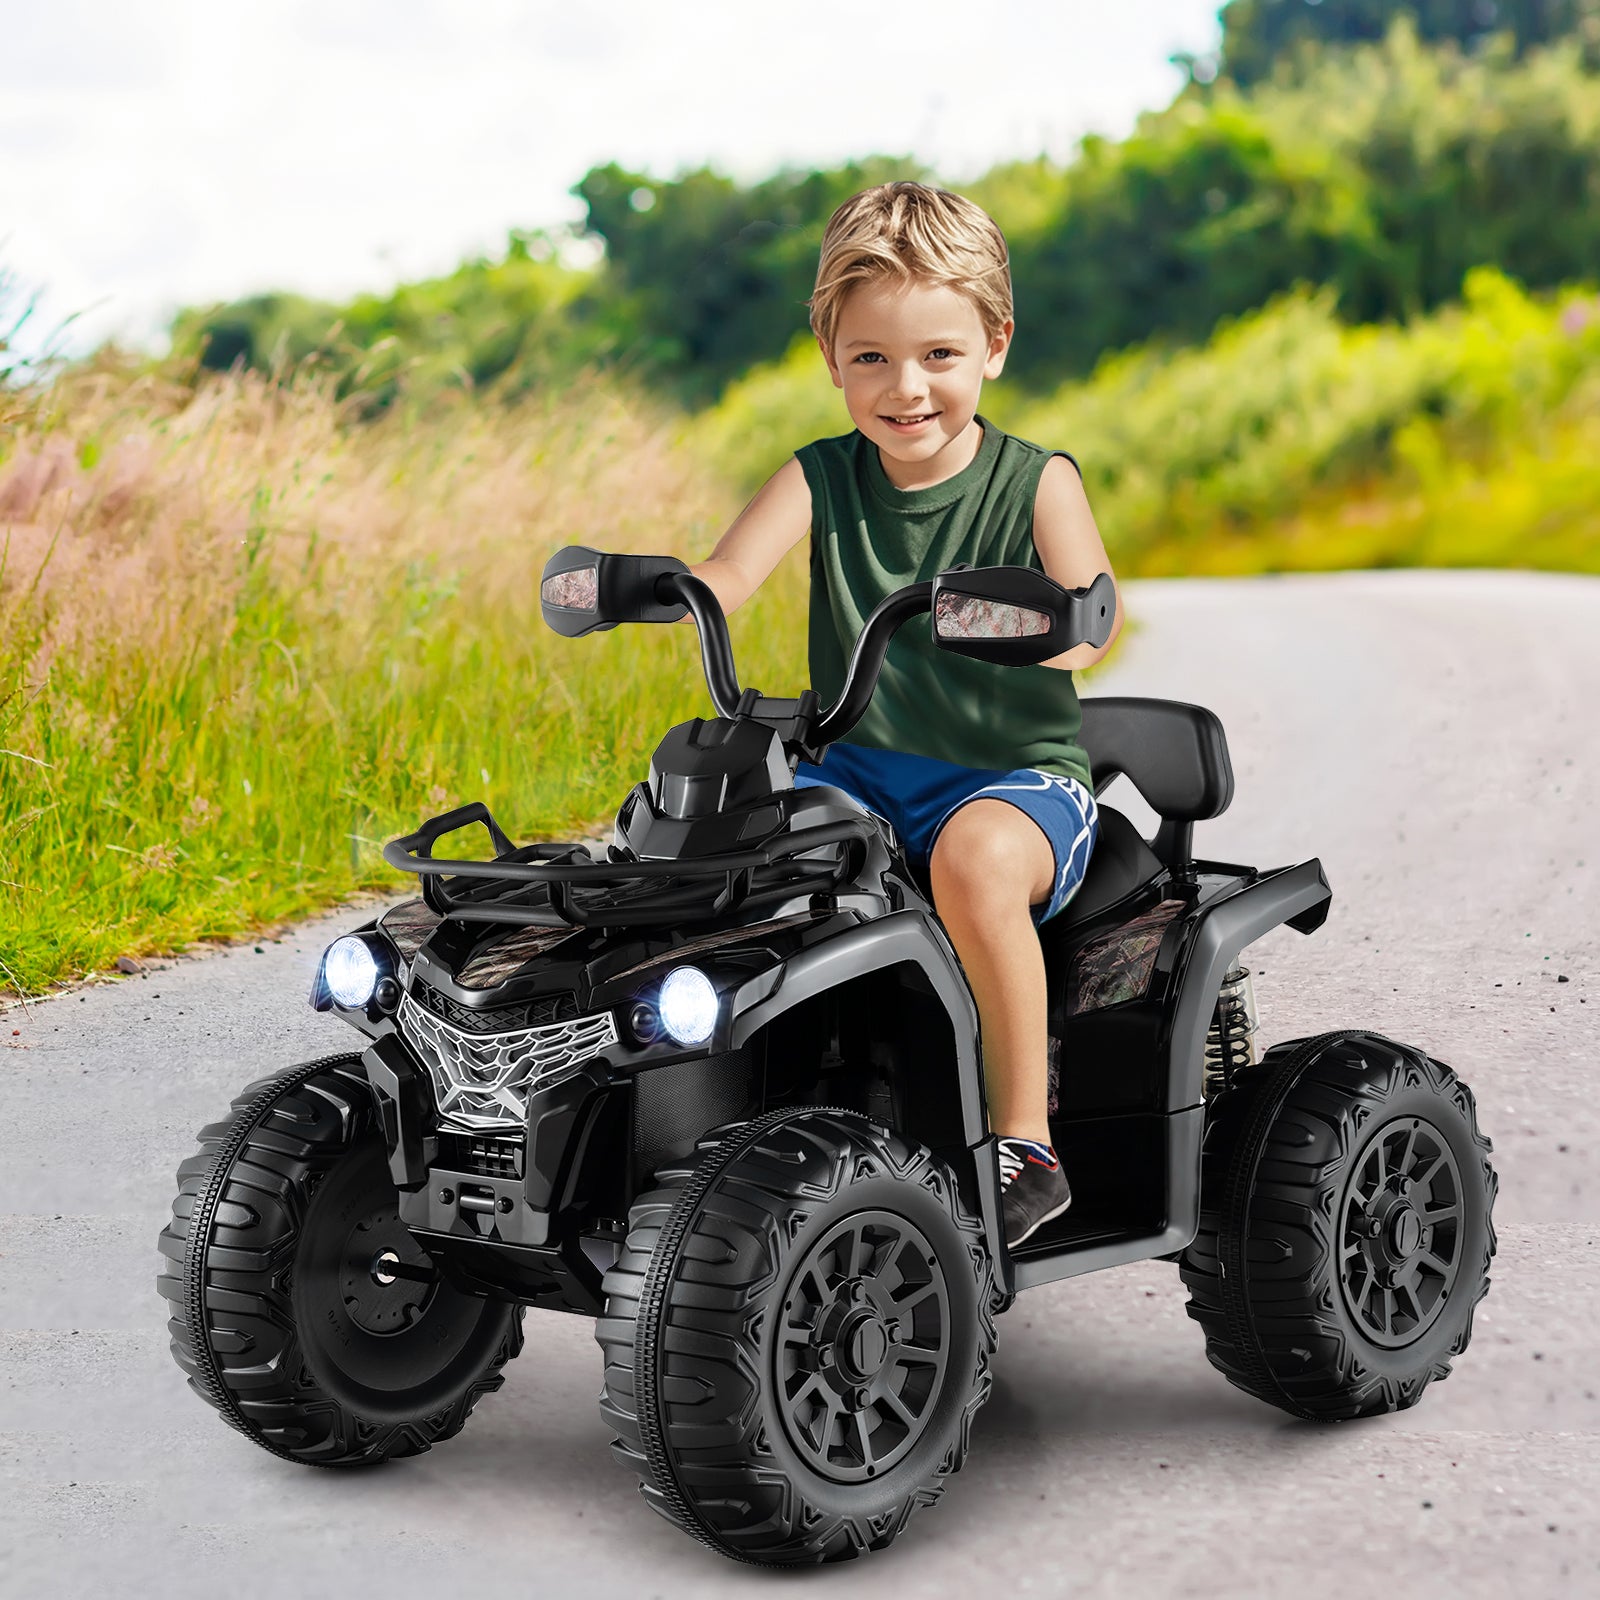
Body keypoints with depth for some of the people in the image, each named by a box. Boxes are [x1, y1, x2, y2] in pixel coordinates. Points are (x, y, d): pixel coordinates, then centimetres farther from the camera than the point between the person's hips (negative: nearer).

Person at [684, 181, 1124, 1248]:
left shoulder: (1035, 481, -1)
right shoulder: (822, 480, 5)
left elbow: (1095, 608, -17)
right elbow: (721, 582, -9)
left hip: (1014, 771, -3)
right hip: (857, 770, 4)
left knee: (977, 854, -36)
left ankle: (1025, 1142, -23)